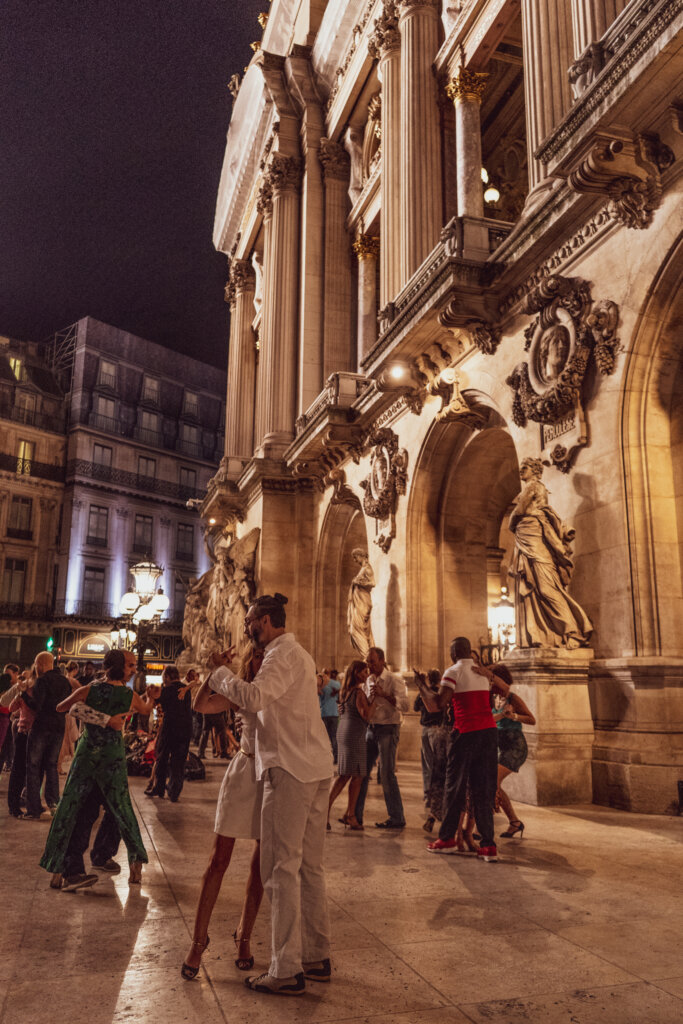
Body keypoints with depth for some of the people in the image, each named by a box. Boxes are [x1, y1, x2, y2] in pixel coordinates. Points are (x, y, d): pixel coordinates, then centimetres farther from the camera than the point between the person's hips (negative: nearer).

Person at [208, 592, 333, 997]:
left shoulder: (284, 654, -11)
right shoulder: (299, 654, 21)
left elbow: (253, 697, -27)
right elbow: (270, 698, 23)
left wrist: (221, 671, -11)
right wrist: (229, 672, 13)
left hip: (291, 769, -10)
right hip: (316, 766, 10)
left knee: (283, 868, -3)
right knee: (309, 866, 15)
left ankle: (287, 971, 3)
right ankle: (317, 957, 24)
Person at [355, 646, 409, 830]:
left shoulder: (394, 680, -9)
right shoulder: (369, 680, 11)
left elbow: (404, 705, -20)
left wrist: (384, 694, -28)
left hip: (388, 730, -7)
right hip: (371, 729, 7)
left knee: (387, 774, -5)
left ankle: (397, 818, 5)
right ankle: (356, 815, 16)